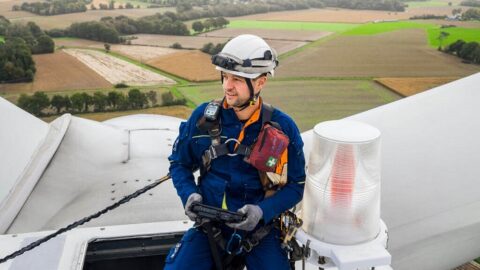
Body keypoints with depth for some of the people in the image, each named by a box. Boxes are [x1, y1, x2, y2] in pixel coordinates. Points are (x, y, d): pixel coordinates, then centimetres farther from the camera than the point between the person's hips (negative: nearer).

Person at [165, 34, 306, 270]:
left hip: (260, 229, 0)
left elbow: (295, 185, -4)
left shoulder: (282, 127, -9)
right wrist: (189, 194, -13)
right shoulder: (203, 116, -7)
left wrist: (262, 211, -20)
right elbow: (179, 163, 6)